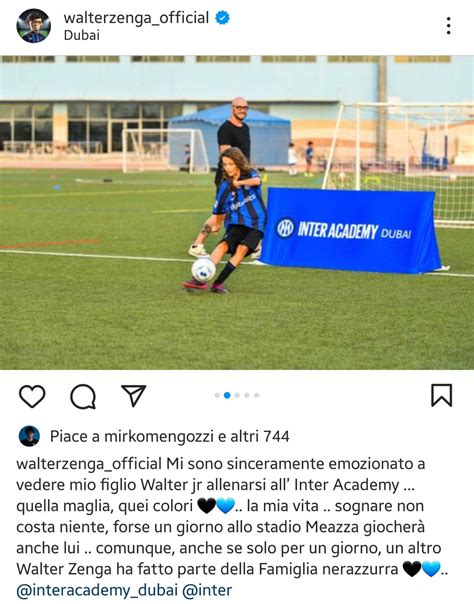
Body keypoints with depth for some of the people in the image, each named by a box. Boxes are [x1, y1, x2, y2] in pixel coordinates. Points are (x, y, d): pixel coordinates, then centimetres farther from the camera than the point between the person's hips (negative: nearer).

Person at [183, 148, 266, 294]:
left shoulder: (250, 174, 2)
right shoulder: (225, 186, 9)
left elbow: (256, 181, -23)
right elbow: (218, 211, 21)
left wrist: (239, 183, -13)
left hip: (256, 223, -2)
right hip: (236, 223, 2)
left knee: (242, 249, -25)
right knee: (224, 245, -24)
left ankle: (218, 283, -26)